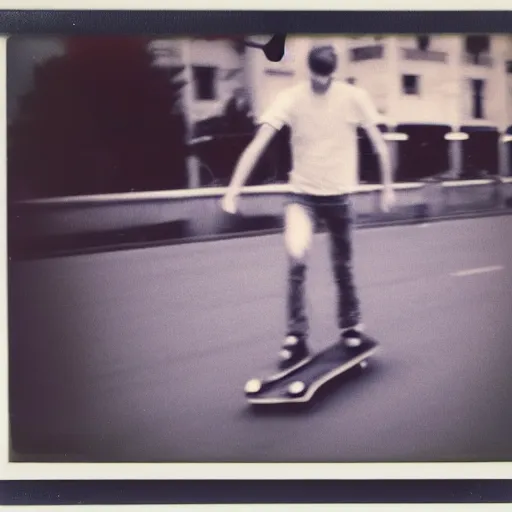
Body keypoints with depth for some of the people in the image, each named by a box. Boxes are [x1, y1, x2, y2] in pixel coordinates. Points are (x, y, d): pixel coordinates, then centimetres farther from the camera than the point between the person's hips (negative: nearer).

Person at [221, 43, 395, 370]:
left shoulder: (354, 98, -8)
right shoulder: (291, 99, -12)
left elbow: (379, 144, 1)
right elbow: (258, 144, -18)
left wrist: (388, 186, 1)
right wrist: (234, 190, -24)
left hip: (339, 195, 1)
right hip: (302, 194, -1)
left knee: (343, 267, 10)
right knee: (297, 256, -23)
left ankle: (351, 326, 36)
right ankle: (297, 335, -8)